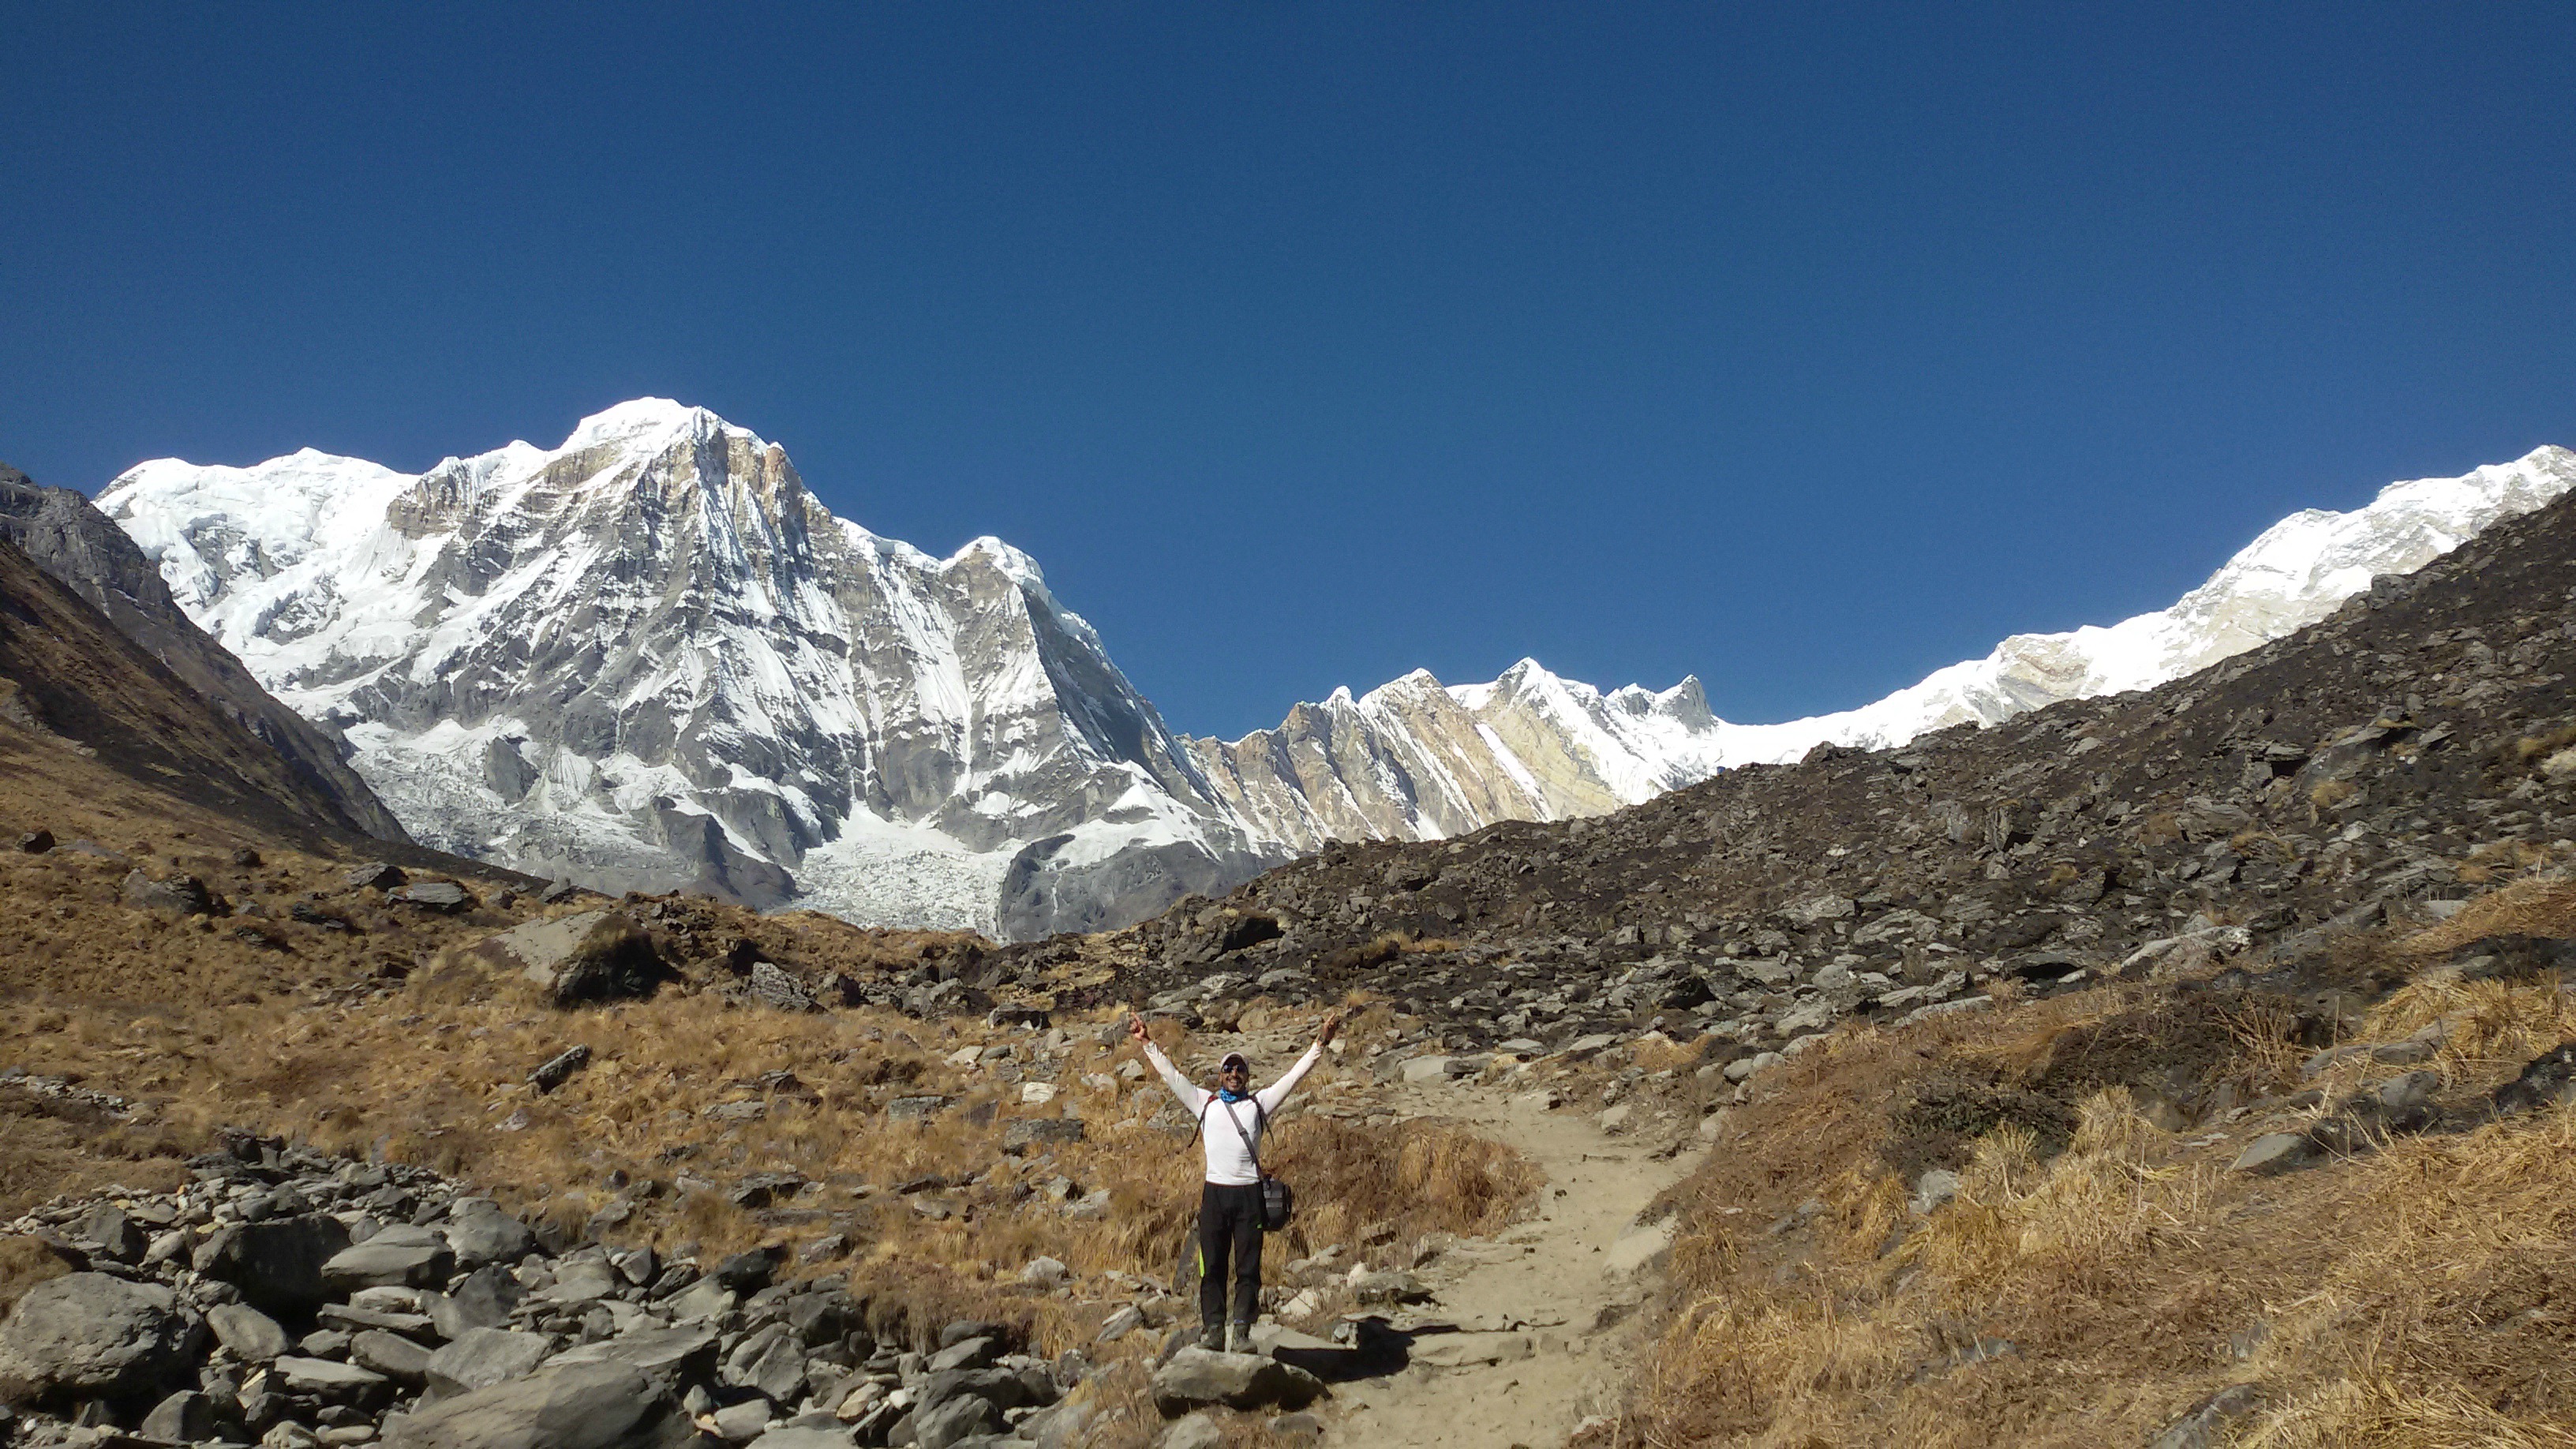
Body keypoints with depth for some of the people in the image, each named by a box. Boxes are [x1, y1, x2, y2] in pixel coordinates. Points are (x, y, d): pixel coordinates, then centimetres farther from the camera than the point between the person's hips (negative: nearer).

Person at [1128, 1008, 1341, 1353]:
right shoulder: (1205, 1102, 16)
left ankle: (1241, 1331, 0)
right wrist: (1146, 1043, 12)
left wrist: (1321, 1043, 5)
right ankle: (1213, 1330, 3)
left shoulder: (1259, 1103, 14)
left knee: (1249, 1267, -2)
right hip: (1215, 1192, 0)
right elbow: (1171, 1074, 16)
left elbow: (1295, 1075, 12)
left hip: (1249, 1193, 0)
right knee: (1212, 1266, 0)